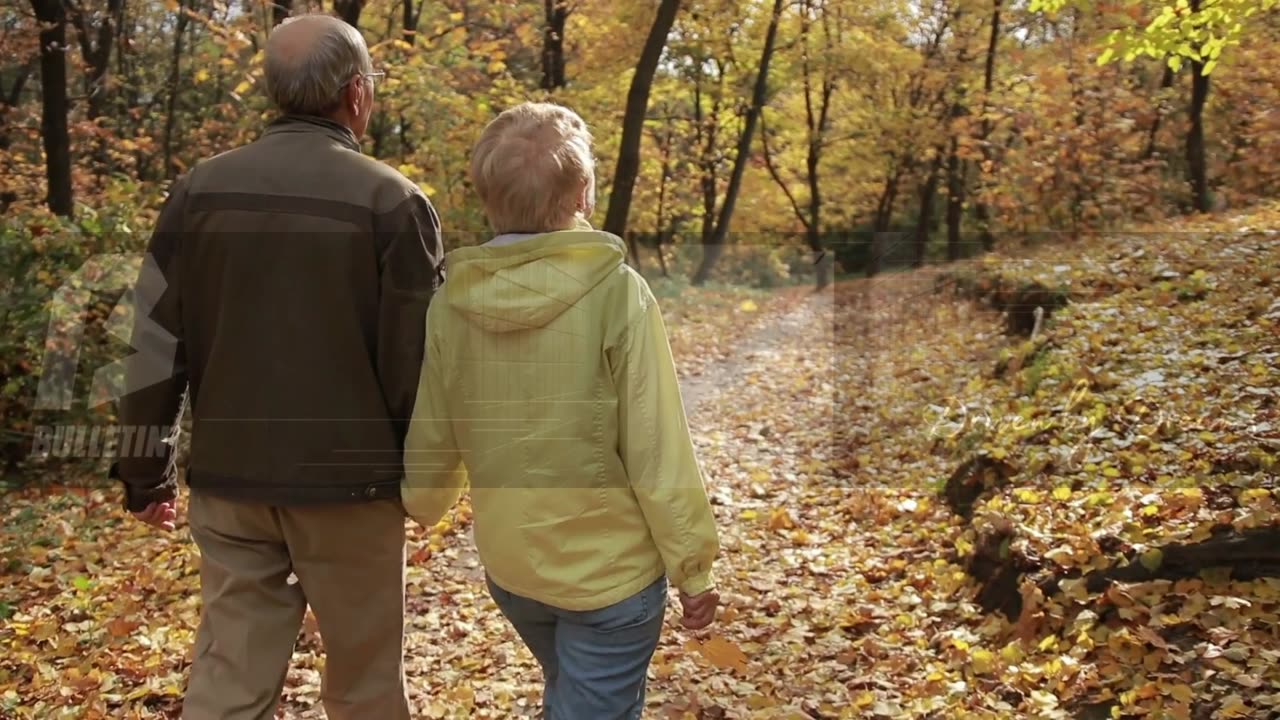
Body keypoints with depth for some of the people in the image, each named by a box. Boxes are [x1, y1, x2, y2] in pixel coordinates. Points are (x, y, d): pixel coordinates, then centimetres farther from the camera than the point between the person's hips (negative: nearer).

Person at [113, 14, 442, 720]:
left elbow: (156, 345, 1)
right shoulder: (390, 199, -9)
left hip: (228, 479, 3)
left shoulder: (201, 190, 1)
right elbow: (414, 363, -9)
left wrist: (145, 474, 11)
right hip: (347, 482, -3)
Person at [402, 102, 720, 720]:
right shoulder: (617, 292, -20)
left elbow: (429, 441, -2)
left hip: (507, 563, 5)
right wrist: (692, 567, -5)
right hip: (610, 569, -4)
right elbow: (657, 452, -18)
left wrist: (419, 511, 20)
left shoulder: (452, 301, -10)